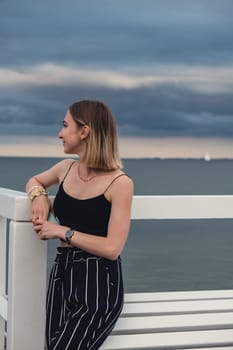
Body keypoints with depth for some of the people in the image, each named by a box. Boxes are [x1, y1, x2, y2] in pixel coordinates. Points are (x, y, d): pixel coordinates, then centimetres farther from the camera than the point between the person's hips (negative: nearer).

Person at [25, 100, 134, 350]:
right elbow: (34, 181, 29)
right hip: (61, 274, 6)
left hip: (98, 285, -6)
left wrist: (63, 231, -13)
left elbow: (112, 248, -17)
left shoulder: (119, 183, -12)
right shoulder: (66, 168, 7)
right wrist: (39, 195, 6)